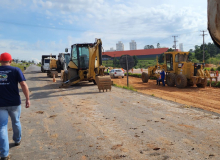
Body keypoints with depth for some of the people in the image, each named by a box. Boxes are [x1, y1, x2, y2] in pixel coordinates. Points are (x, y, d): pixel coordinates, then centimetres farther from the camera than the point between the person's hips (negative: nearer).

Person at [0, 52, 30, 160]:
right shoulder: (15, 70, -4)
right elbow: (23, 85, -12)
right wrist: (27, 99, -8)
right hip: (14, 103, 0)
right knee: (16, 122, 22)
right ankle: (17, 140, 45)